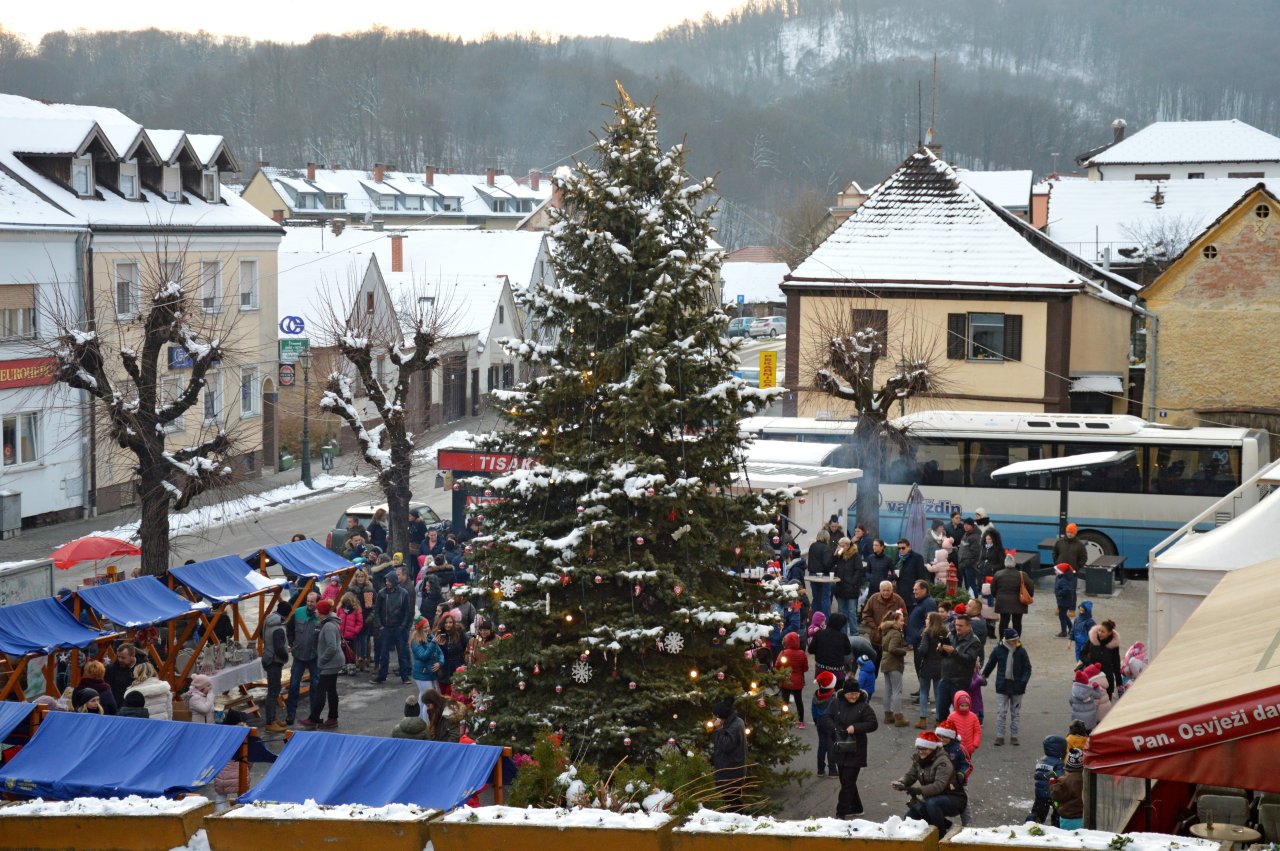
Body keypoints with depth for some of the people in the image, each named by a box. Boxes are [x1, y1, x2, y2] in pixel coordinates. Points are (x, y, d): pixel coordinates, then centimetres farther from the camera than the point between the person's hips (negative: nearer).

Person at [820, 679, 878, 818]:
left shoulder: (863, 707, -6)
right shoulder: (836, 704, 5)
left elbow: (873, 724, -10)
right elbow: (826, 718, 3)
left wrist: (855, 728, -20)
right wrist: (836, 729, -15)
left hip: (855, 752, -5)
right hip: (840, 750, 5)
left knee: (848, 782, -7)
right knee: (845, 781, 15)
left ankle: (841, 813, -6)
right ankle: (856, 808, 30)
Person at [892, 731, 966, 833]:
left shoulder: (942, 762, -23)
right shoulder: (918, 760, 2)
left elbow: (939, 785, -35)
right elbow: (910, 775, -3)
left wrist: (920, 790, -47)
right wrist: (901, 783, -26)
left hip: (954, 799, -8)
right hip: (934, 799, 8)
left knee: (931, 803, -36)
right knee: (910, 815, 0)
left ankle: (942, 835, -17)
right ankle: (946, 824, 13)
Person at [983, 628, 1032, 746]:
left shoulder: (1021, 651, -4)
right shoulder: (998, 650, -4)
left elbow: (1027, 668, -1)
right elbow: (990, 665, 9)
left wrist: (1023, 681, -14)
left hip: (1017, 687, 1)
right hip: (1002, 686, -1)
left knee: (1015, 714, 9)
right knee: (1001, 713, -2)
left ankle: (1014, 736, 17)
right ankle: (999, 736, 2)